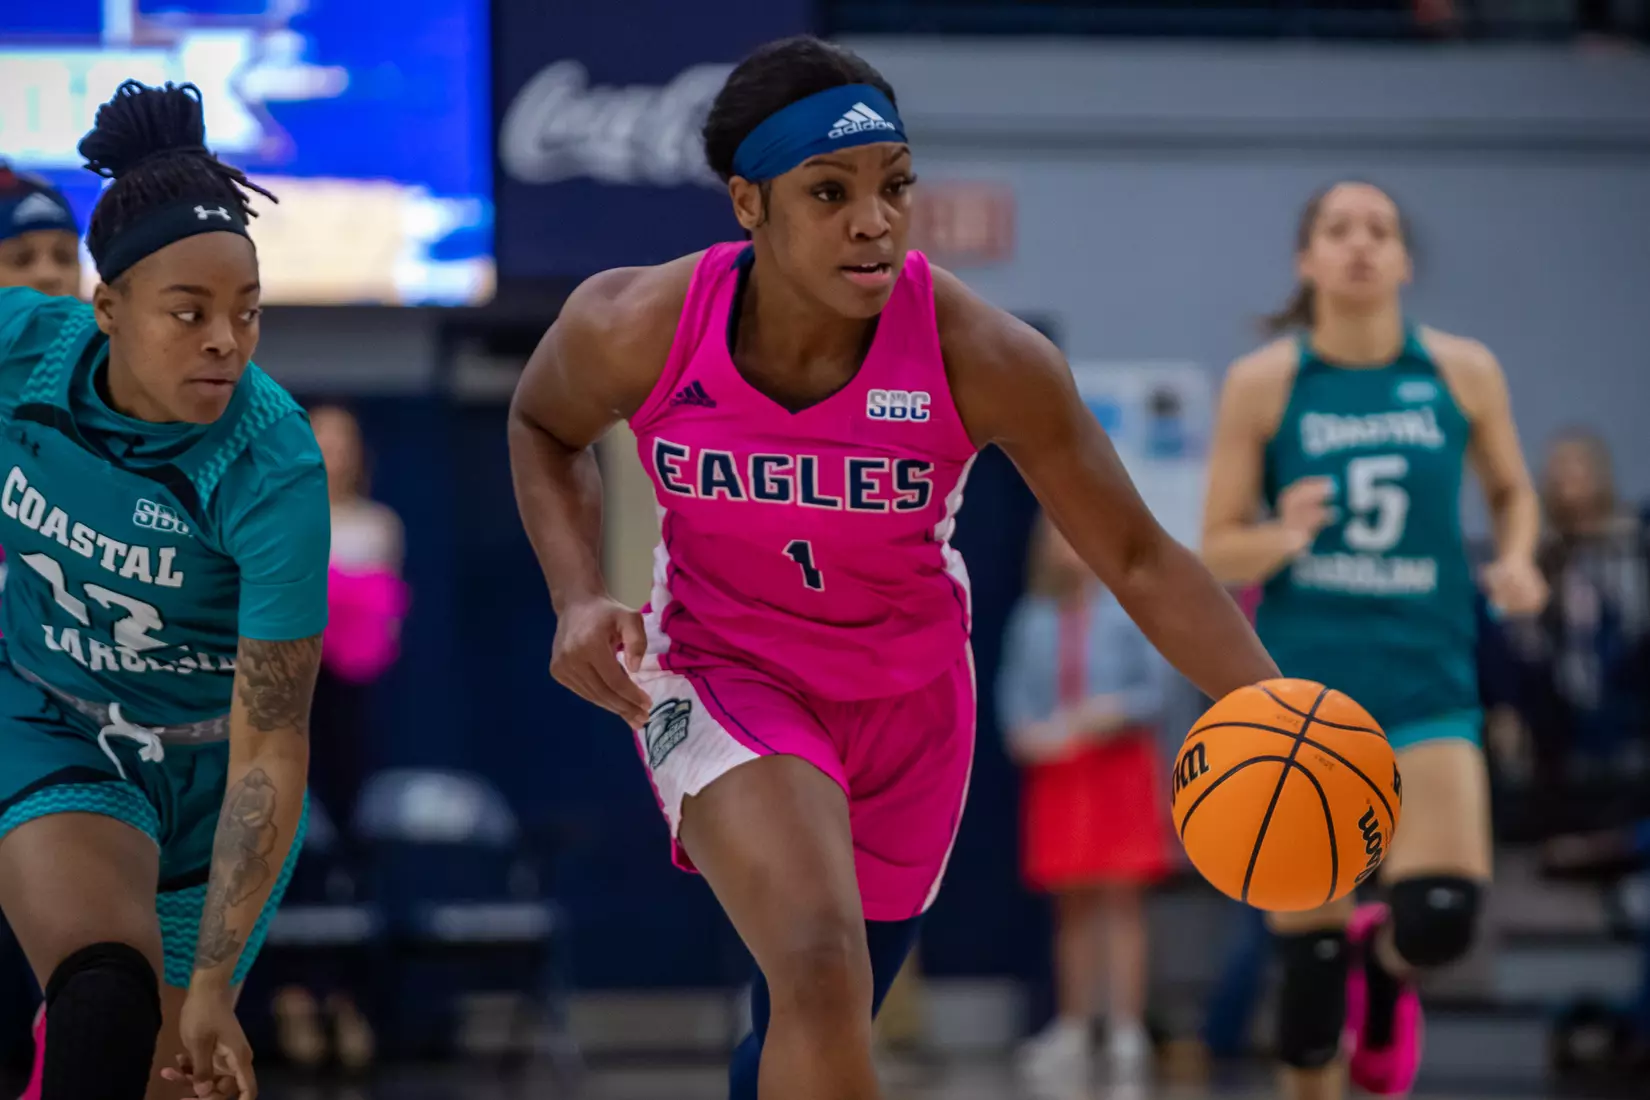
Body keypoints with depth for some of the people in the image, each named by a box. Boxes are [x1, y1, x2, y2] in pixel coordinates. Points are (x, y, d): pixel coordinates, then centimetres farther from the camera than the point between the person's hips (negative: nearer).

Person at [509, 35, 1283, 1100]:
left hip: (906, 701, 2)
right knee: (820, 967, -30)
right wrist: (579, 595, -14)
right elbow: (544, 427, 3)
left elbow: (1140, 558, -15)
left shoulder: (983, 360, -25)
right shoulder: (640, 328, -23)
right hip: (720, 678, -2)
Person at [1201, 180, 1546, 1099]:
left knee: (1442, 918, -18)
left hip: (1427, 681, 1)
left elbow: (1512, 489, 20)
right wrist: (1281, 539, -19)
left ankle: (1383, 968, 20)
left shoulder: (1464, 373, 3)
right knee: (1308, 948, -1)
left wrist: (1517, 558, -1)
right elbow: (1217, 550, 2)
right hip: (1303, 681, -1)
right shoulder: (1263, 383, -1)